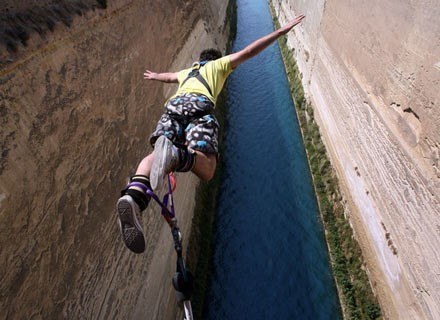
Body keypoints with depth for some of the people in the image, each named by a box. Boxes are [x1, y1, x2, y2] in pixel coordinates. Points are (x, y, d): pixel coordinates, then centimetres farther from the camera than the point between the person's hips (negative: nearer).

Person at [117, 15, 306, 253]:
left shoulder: (185, 72, 44)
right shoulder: (219, 64, 32)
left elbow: (168, 77, 64)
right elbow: (250, 51, 23)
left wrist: (154, 76, 86)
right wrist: (281, 31, 27)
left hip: (173, 106, 5)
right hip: (199, 105, -4)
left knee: (155, 156, -18)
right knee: (206, 169, -17)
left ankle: (134, 196, -48)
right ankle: (175, 155, -50)